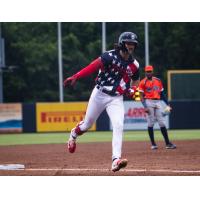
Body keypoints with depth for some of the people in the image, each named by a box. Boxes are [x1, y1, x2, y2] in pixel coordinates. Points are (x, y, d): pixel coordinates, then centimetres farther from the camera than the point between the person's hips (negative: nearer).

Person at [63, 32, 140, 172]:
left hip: (116, 98, 2)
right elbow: (93, 66, -28)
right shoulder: (110, 56, -17)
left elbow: (135, 81, 17)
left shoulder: (134, 64, 0)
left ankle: (116, 160, -26)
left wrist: (133, 90, -7)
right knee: (87, 124, 14)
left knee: (118, 126, -19)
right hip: (100, 94, -2)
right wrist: (75, 77, -41)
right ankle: (74, 134, 51)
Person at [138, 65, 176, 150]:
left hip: (158, 102, 3)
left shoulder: (158, 81, 12)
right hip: (149, 102, -3)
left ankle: (168, 143, 0)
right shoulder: (143, 82, 0)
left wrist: (167, 104, 10)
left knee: (162, 123, 1)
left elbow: (162, 94, 16)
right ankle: (153, 144, 4)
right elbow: (141, 96, -4)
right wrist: (145, 107, -16)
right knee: (150, 123, -3)